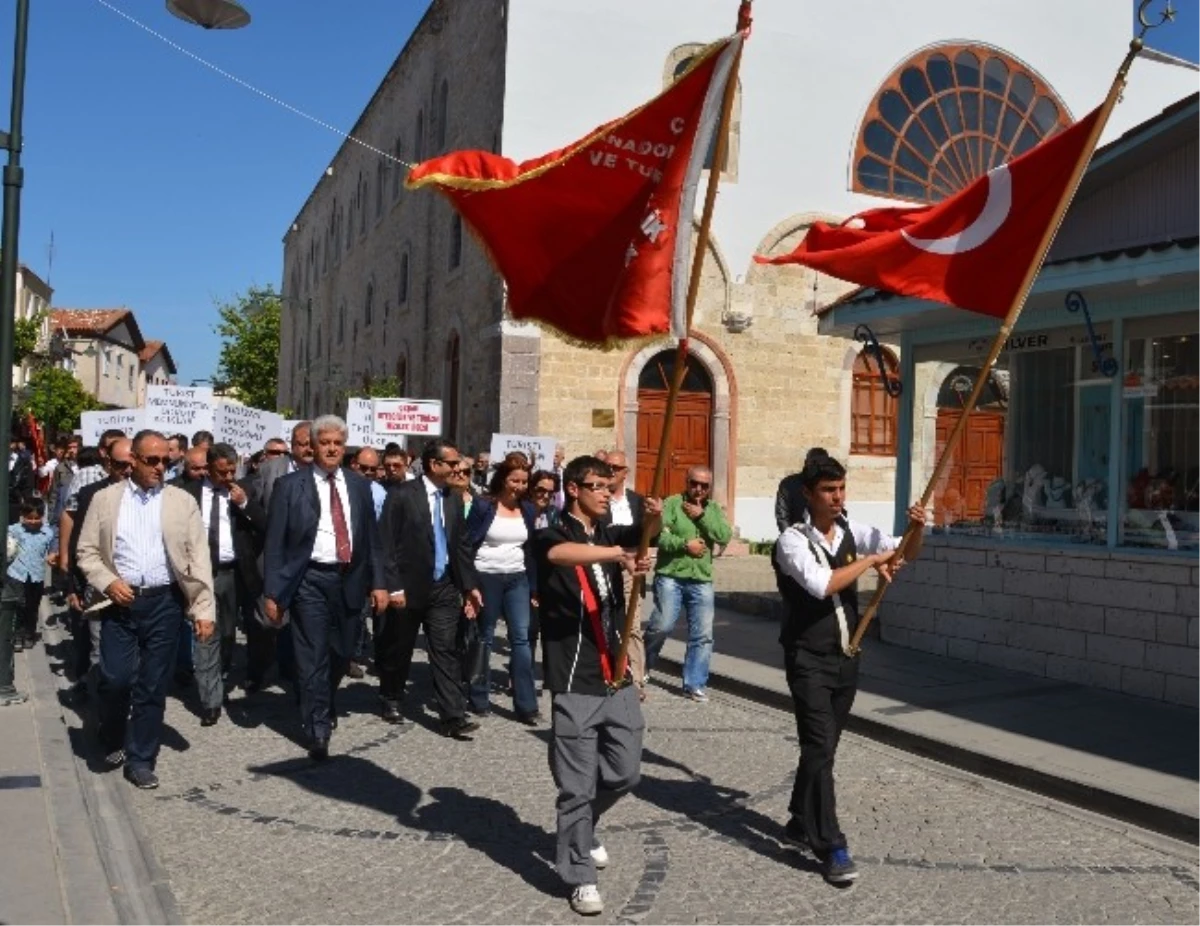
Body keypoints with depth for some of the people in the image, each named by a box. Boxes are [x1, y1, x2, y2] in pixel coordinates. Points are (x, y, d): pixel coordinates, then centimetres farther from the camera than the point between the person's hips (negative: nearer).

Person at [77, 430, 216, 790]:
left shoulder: (183, 501, 3)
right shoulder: (105, 499, 5)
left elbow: (199, 558, 0)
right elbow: (87, 551, 7)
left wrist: (204, 609, -7)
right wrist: (108, 582, -11)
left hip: (163, 602, 0)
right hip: (120, 600, 0)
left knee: (153, 684, 4)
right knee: (116, 677, -5)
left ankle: (141, 759, 17)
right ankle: (113, 740, 24)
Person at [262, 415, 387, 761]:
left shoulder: (359, 485, 8)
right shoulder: (291, 485, -3)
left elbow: (371, 537, 10)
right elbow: (275, 542, -4)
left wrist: (377, 582, 3)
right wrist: (272, 591, -9)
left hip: (349, 578, 4)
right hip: (310, 580, -4)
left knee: (342, 653, 16)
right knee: (313, 657, -3)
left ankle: (323, 707, 43)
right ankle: (317, 731, 8)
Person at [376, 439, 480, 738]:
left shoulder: (454, 498, 6)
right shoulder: (402, 495, -10)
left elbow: (459, 545, 11)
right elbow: (387, 544, -11)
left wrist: (470, 585, 8)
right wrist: (393, 587, -15)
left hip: (444, 587, 4)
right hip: (408, 588, -3)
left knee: (446, 651, -1)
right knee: (399, 650, 13)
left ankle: (454, 717, -1)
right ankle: (391, 701, 35)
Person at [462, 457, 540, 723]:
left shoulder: (528, 509, 5)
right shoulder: (483, 505, -7)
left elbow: (531, 548, 10)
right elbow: (468, 544, -7)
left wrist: (534, 587, 9)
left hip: (517, 579, 3)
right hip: (487, 577, -3)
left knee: (521, 637, -3)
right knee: (484, 638, 7)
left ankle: (526, 705, -1)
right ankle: (479, 698, 21)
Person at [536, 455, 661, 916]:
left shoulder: (609, 535, 11)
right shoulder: (553, 536, -7)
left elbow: (643, 534, -9)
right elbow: (557, 554, -32)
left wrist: (654, 518, -33)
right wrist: (619, 556, -46)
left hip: (618, 680, 6)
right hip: (576, 684, -6)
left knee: (625, 774, 16)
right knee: (577, 785, 2)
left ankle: (582, 830, 42)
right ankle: (581, 878, 17)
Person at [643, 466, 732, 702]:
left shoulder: (714, 509, 13)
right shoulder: (672, 503, -1)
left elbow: (725, 536, -2)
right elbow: (656, 534, -13)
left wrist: (702, 515, -8)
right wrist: (685, 544, -17)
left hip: (702, 581, 4)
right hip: (670, 577, -4)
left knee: (702, 635, 1)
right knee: (662, 627, -6)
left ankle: (694, 685, 11)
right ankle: (640, 668, 19)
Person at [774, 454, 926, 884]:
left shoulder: (851, 530, 3)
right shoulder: (792, 540, -16)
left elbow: (906, 553, 8)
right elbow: (822, 585, -29)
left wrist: (917, 528, -14)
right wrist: (871, 560, -20)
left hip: (846, 656, 6)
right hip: (809, 659, -6)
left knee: (822, 745, 16)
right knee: (820, 747, -10)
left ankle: (801, 821, 33)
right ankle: (831, 847, -4)